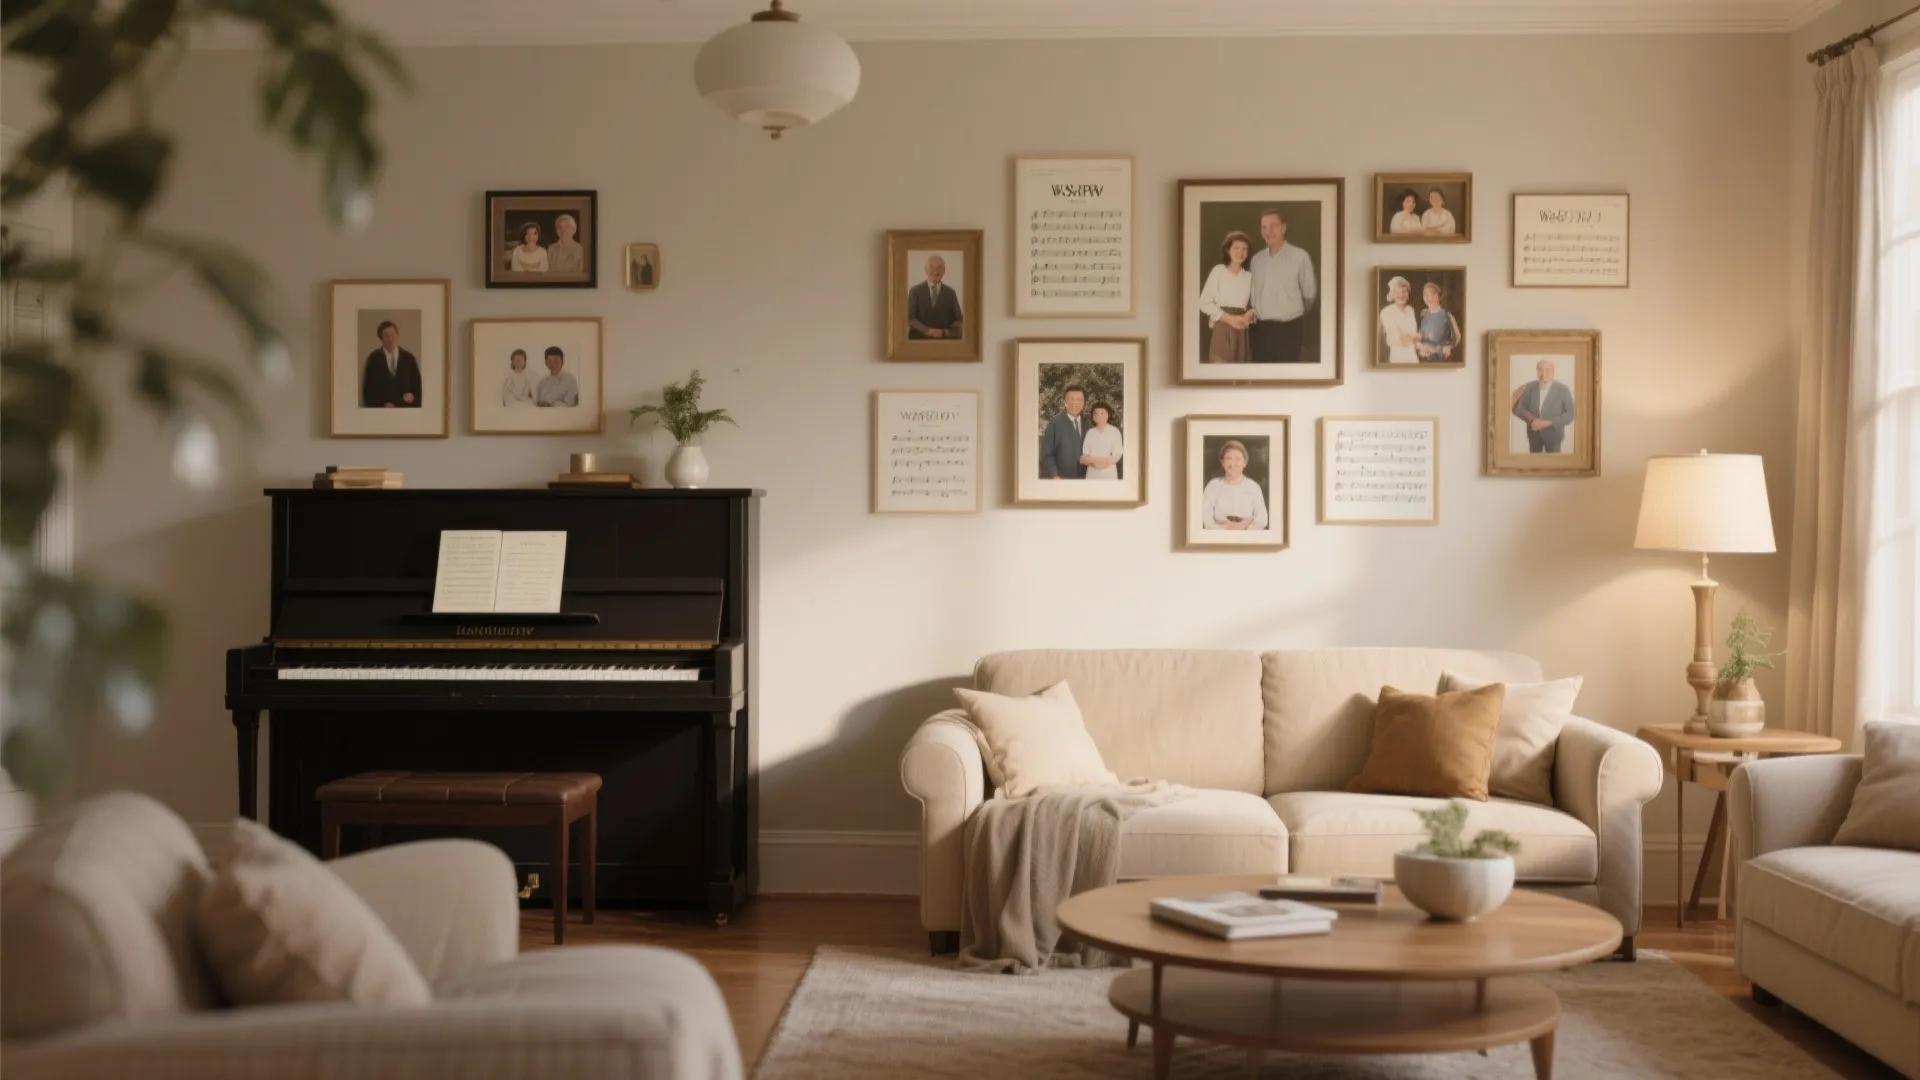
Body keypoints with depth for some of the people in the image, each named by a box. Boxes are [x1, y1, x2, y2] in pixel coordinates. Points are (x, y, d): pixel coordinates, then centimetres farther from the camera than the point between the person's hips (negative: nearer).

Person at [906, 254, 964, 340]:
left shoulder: (950, 293, 10)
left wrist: (944, 332, -9)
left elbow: (958, 321, 9)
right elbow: (910, 318, -1)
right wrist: (926, 330, -15)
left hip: (944, 341, 1)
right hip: (919, 340, -1)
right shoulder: (915, 291, 6)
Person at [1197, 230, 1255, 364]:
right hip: (1221, 329, -4)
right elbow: (1204, 303, -6)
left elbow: (1254, 305, 16)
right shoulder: (1218, 271, -2)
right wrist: (1229, 318, -13)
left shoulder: (1249, 276, 10)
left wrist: (1249, 315, -7)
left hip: (1241, 331, 4)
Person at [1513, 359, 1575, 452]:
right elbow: (1519, 409, 0)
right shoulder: (1530, 387, -3)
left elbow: (1569, 415, -10)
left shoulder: (1562, 389, -11)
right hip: (1534, 433, 2)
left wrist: (1549, 422, -22)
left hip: (1552, 433, -2)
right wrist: (1532, 420, -19)